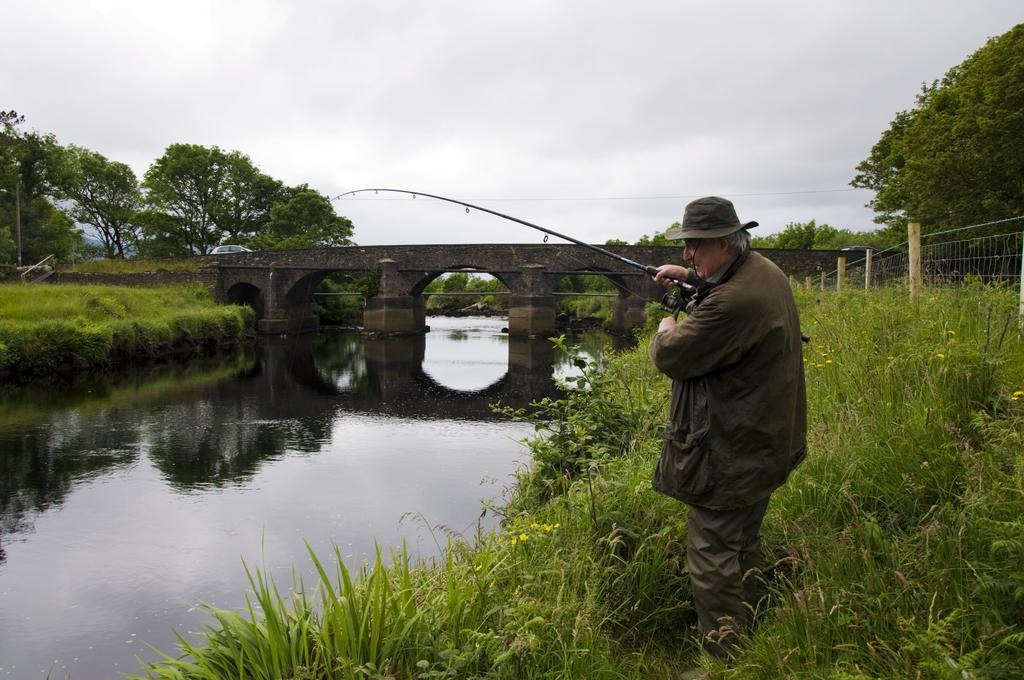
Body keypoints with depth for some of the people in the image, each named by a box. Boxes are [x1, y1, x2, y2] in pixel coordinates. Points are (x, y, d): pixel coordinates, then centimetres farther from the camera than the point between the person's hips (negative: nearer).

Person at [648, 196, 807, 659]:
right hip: (766, 442, 11)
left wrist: (667, 330, 1)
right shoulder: (765, 271, 6)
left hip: (730, 454, -11)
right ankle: (745, 636, 39)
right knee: (743, 544, 23)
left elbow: (669, 357, -20)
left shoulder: (731, 303, -28)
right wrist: (690, 276, 24)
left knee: (713, 558, -2)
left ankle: (725, 659, 8)